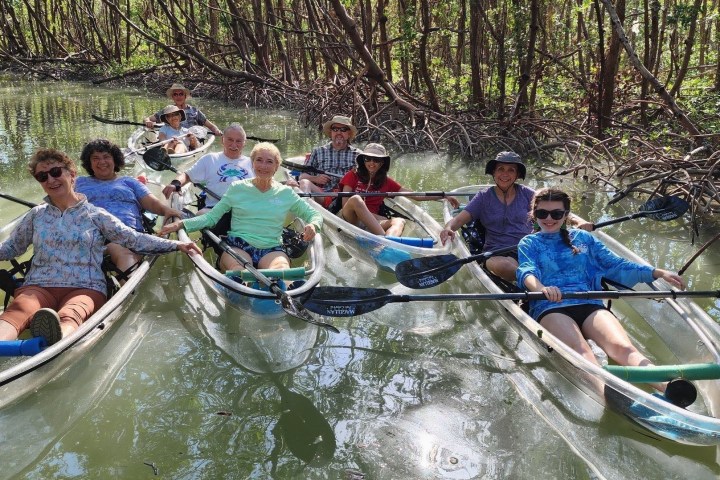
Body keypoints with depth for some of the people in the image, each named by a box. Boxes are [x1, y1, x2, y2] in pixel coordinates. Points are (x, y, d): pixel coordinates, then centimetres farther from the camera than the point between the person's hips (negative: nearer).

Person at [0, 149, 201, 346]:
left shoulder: (95, 215, 14)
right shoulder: (36, 215, 21)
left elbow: (134, 239, 9)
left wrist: (175, 245, -1)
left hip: (85, 288, -2)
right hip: (38, 286, 2)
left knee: (69, 315, -40)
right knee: (17, 310, -36)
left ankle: (59, 336, -75)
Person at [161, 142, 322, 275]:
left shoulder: (286, 193, 16)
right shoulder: (237, 188, 14)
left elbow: (314, 214, 20)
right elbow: (211, 217, 13)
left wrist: (312, 225, -4)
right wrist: (181, 224, -3)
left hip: (271, 250, 0)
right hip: (237, 247, 0)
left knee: (282, 270, -38)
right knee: (239, 270, -39)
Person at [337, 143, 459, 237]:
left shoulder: (386, 182, 18)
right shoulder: (352, 176, 10)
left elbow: (415, 195, 14)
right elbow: (345, 204, 0)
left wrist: (444, 196, 7)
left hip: (370, 225, 3)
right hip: (348, 219, -3)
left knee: (399, 221, -24)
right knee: (355, 199, -33)